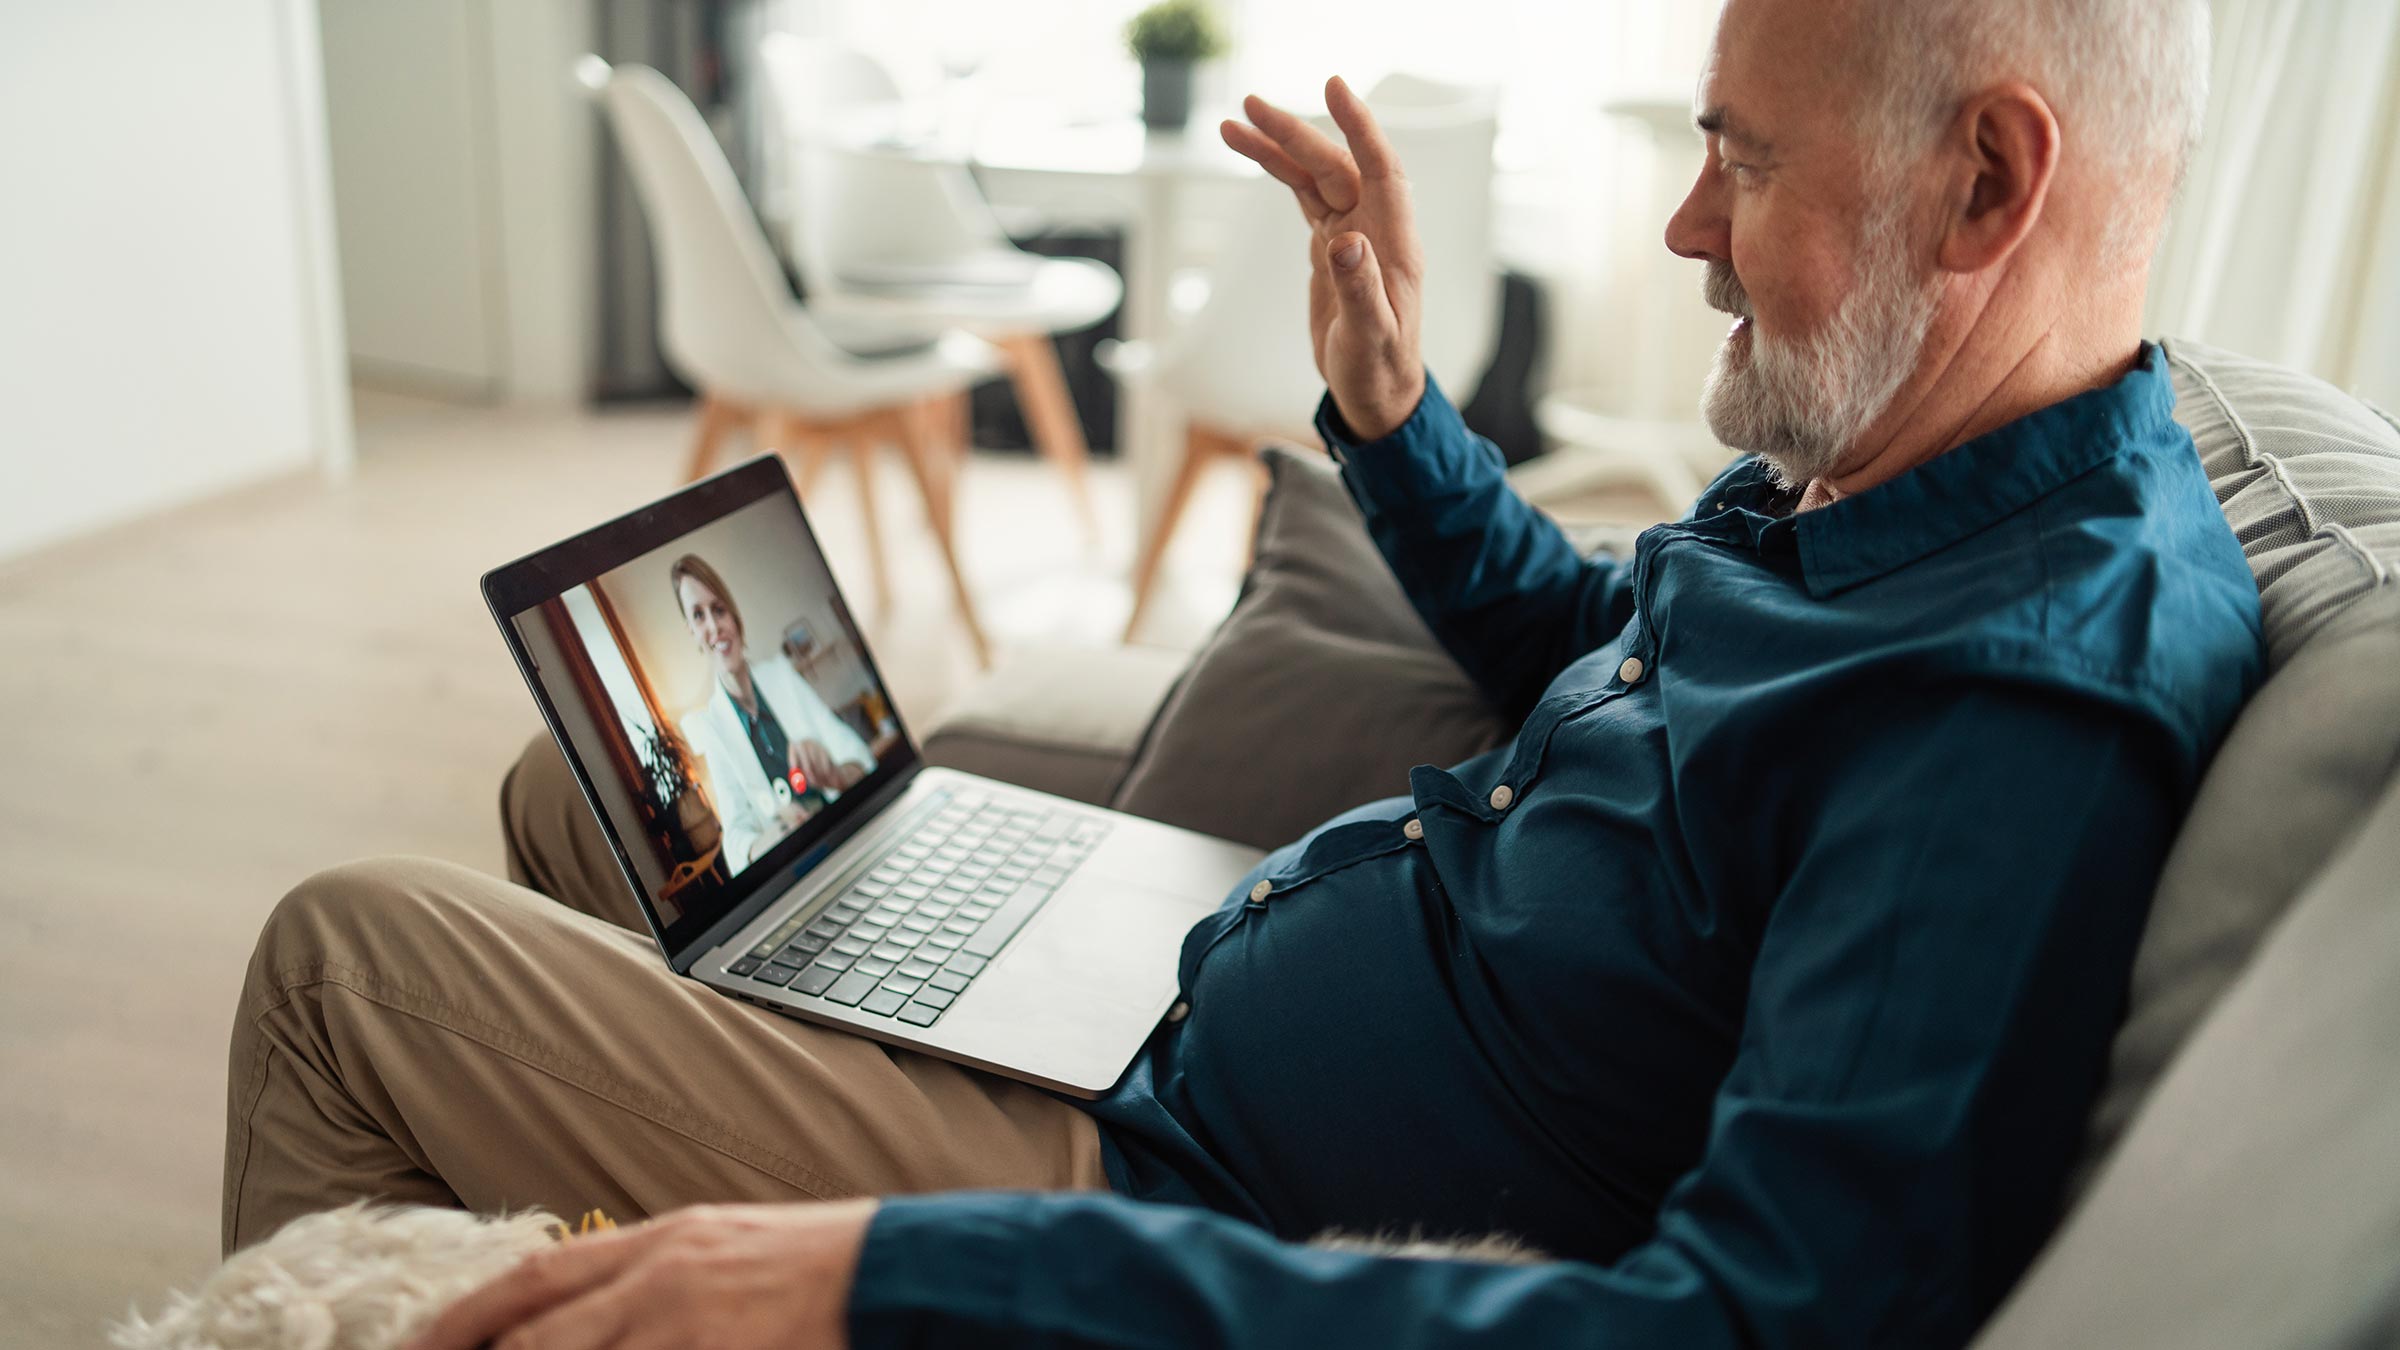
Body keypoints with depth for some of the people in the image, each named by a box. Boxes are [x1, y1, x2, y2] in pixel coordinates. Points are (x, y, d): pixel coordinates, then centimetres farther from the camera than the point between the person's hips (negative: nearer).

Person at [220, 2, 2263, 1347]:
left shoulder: (2033, 707, -29)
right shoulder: (1839, 482, 2)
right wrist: (1390, 416, 6)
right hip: (1165, 988, 9)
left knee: (351, 949, -4)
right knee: (587, 793, 21)